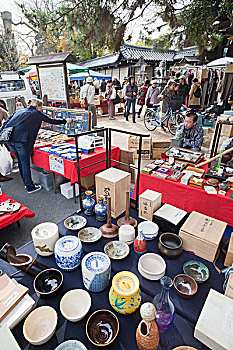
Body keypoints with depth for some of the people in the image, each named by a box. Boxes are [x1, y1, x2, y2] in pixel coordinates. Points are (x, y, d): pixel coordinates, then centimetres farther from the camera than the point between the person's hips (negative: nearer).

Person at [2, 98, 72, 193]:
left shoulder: (19, 111, 23)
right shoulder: (37, 113, 5)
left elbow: (6, 123, 20)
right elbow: (51, 120, 10)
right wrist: (65, 121, 20)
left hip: (9, 138, 7)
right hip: (20, 140, -7)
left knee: (21, 161, 18)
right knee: (25, 163, 1)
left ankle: (26, 183, 30)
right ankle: (30, 187, 9)